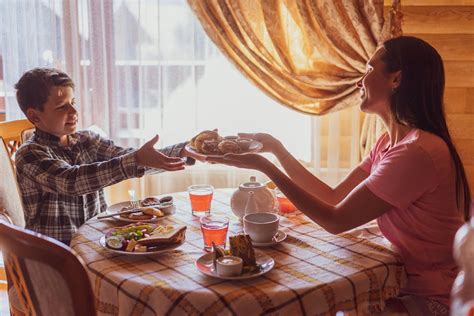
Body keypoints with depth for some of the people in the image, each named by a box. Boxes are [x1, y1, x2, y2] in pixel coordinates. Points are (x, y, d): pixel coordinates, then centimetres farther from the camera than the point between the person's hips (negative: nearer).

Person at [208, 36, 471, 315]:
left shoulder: (418, 152, -26)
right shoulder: (390, 143, 5)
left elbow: (336, 221, -22)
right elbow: (334, 197, 4)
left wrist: (264, 166, -20)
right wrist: (276, 147, 4)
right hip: (405, 282, 7)